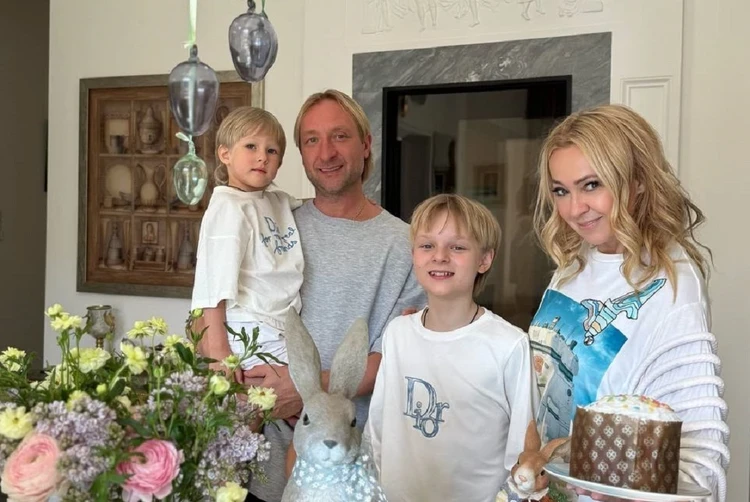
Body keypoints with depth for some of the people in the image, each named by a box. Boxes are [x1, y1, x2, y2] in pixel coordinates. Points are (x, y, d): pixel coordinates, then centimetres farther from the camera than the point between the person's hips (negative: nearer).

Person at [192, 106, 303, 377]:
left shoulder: (280, 203, 15)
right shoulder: (228, 207, -8)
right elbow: (214, 286, -15)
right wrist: (217, 350, -20)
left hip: (279, 333, 8)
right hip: (248, 336, -8)